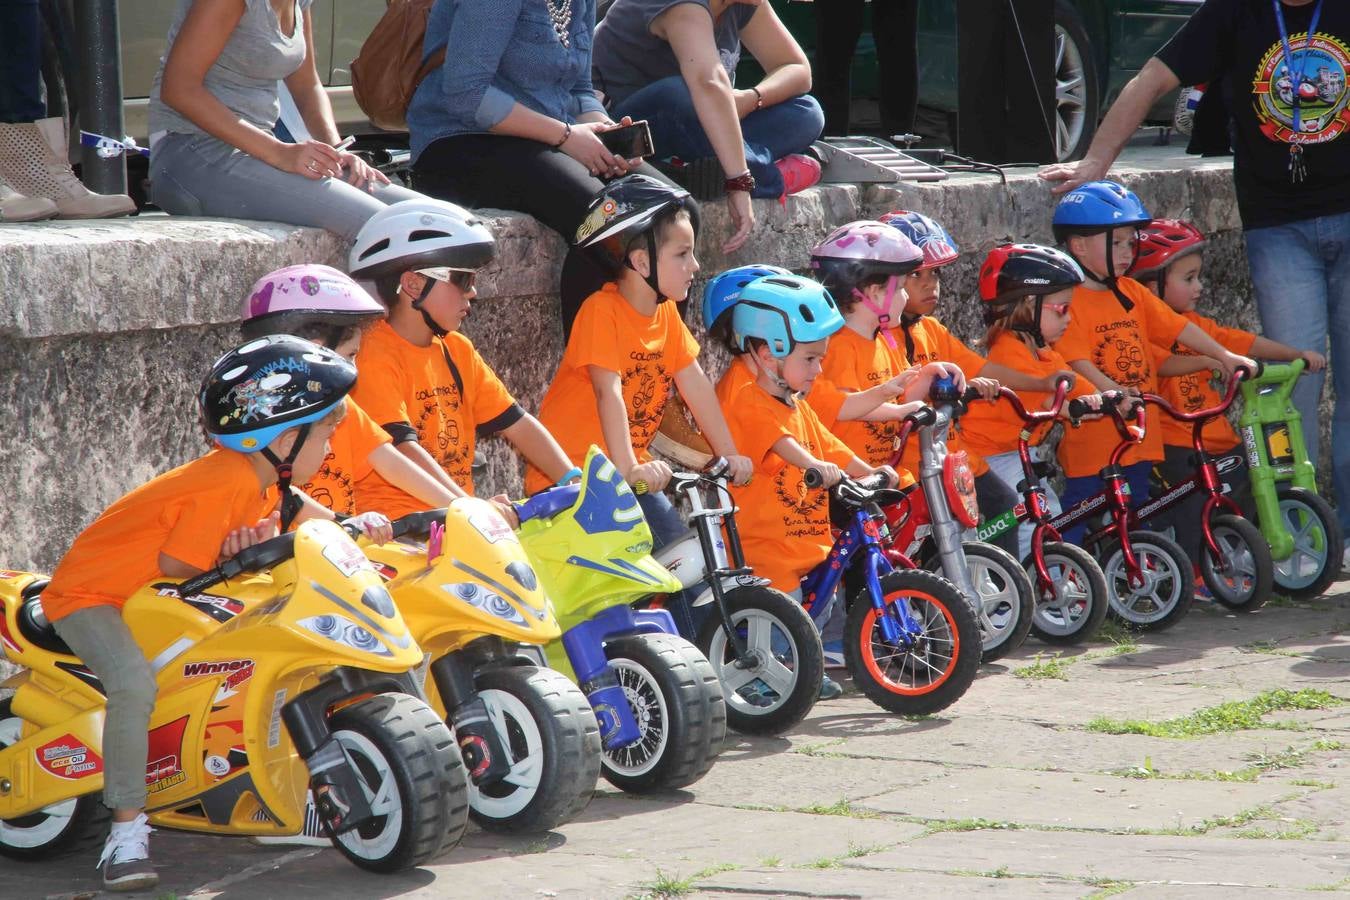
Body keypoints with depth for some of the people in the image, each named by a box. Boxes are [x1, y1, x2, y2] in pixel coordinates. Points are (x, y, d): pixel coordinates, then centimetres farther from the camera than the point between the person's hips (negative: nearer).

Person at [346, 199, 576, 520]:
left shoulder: (457, 350, 17)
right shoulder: (376, 357, -10)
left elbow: (516, 422, 17)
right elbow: (401, 448, -20)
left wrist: (574, 481, 3)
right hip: (396, 522, -8)